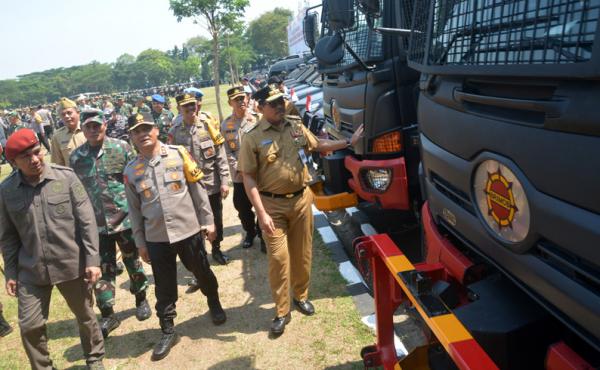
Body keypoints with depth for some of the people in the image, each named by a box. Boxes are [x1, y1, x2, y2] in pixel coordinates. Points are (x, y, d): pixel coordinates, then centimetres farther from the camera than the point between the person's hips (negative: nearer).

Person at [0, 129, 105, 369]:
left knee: (85, 316, 15)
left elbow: (87, 221, -9)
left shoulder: (66, 177, -10)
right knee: (29, 325, 8)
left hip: (72, 264, -1)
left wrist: (92, 259, -11)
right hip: (31, 271, 2)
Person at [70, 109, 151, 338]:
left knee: (133, 261, 14)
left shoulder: (121, 148, -5)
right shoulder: (75, 157, 2)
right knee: (103, 269, 7)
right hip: (96, 224, 2)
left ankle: (141, 300, 35)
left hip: (126, 218, -1)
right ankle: (108, 315, 21)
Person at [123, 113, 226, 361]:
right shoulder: (131, 170, 0)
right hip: (156, 238, 1)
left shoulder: (178, 154, -5)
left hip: (189, 230, -1)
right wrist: (140, 242, 7)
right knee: (164, 288, 11)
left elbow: (198, 190, -1)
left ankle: (215, 305, 45)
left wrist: (207, 221, -1)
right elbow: (134, 209, 6)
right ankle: (168, 331, 29)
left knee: (202, 273, 17)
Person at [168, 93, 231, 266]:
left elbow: (220, 156, -4)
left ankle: (216, 249, 37)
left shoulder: (208, 125, -5)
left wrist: (224, 181, -7)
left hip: (213, 184, 1)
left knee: (217, 219, 15)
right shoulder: (174, 132, -6)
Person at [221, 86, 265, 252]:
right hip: (239, 175, 2)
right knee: (242, 207, 12)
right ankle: (250, 232, 38)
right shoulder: (226, 124, 3)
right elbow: (227, 151, 1)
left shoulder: (257, 119, -3)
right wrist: (238, 169, -9)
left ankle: (263, 235, 26)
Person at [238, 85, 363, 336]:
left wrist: (349, 142, 15)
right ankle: (282, 312, 15)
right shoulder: (253, 137, -9)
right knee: (278, 257, 0)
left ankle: (301, 296, 36)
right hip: (273, 205, -4)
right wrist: (261, 213, -17)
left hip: (301, 199, 4)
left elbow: (319, 145, 20)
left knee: (302, 253, 14)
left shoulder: (296, 126, 4)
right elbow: (249, 178, -11)